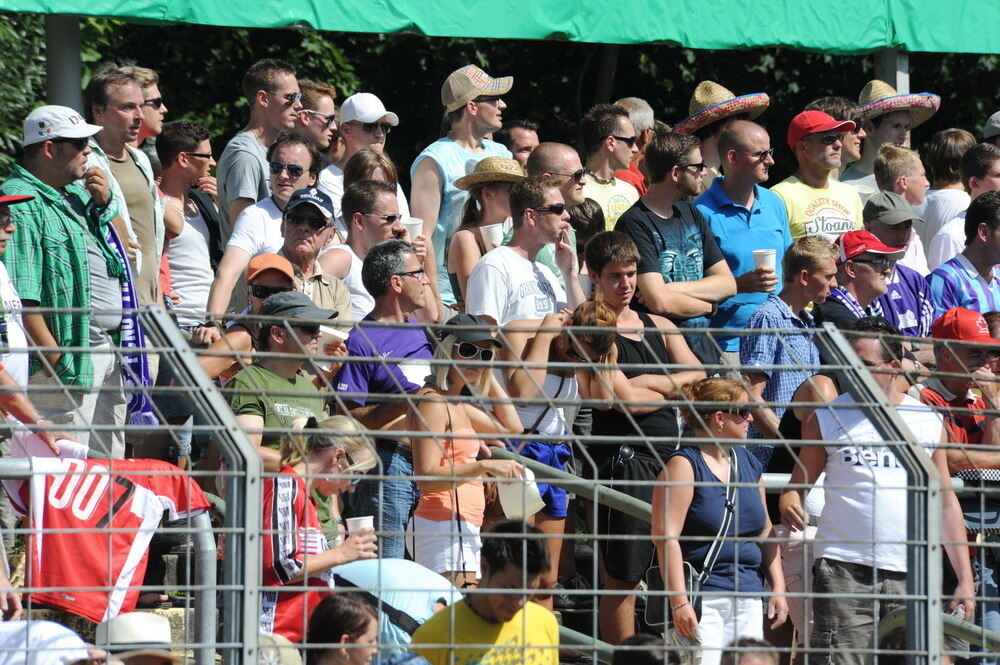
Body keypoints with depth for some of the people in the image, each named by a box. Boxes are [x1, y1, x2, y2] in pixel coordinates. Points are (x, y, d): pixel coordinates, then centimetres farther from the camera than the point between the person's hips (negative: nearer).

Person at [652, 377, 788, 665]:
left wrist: (778, 587, 16)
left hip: (748, 602, 7)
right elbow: (666, 536, -14)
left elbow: (765, 531, 23)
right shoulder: (684, 466, -8)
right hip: (701, 596, -7)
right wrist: (679, 602, -20)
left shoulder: (748, 463, 15)